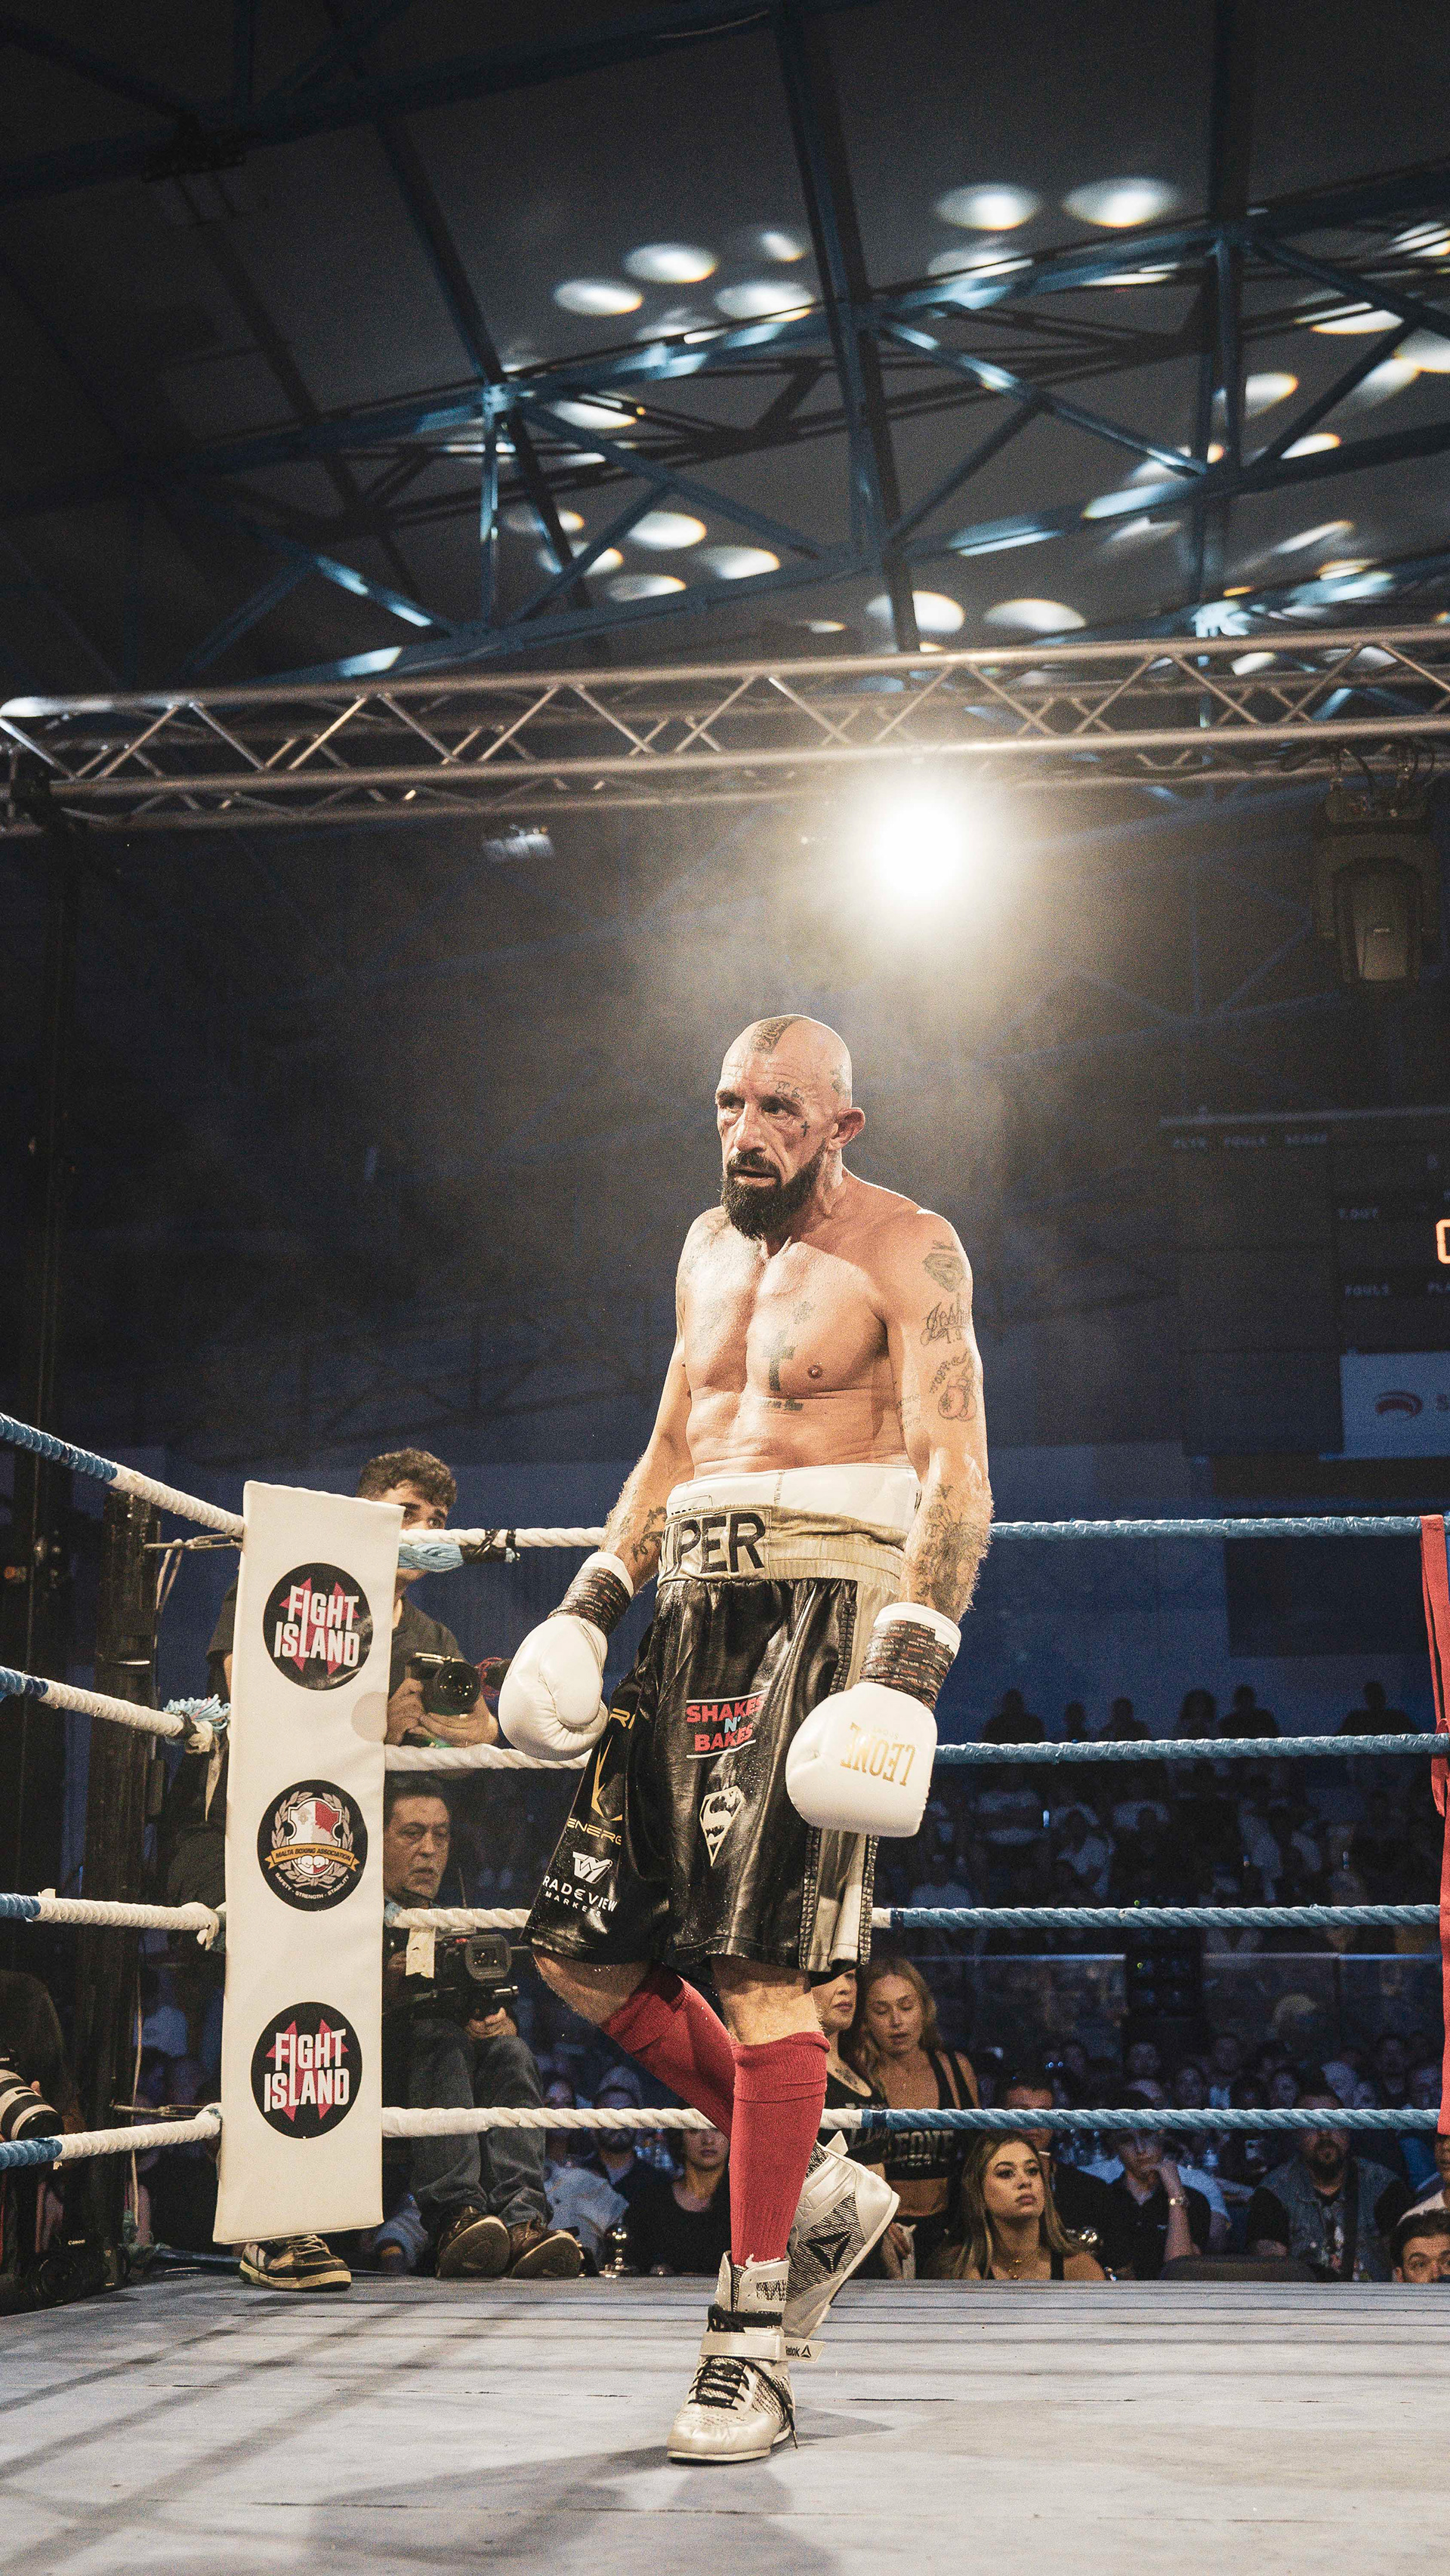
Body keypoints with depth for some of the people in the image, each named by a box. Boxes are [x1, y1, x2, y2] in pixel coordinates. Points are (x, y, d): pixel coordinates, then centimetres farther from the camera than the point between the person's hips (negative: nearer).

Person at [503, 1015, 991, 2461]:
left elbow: (957, 1469, -12)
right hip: (699, 1606, 8)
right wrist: (589, 1604, 16)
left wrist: (911, 1663, -24)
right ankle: (810, 2191, 19)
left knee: (759, 1963, -14)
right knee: (580, 1944, 4)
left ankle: (752, 2342, -6)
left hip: (827, 1596, -8)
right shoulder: (709, 1245, 20)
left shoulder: (906, 1249, -3)